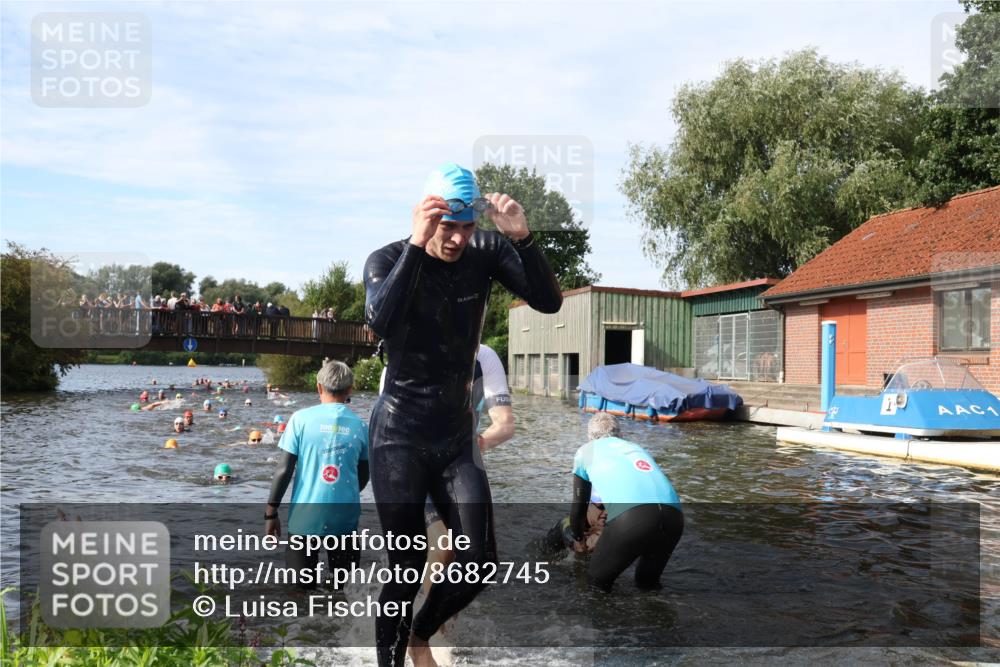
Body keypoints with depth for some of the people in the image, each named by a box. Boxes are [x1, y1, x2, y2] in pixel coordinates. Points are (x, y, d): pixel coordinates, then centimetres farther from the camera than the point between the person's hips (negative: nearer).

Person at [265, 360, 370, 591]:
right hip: (345, 514, 1)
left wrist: (271, 511, 2)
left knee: (303, 580, 17)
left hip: (306, 513, -1)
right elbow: (364, 476, 8)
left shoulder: (301, 418, -7)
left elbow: (284, 470, -8)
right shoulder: (359, 425, -1)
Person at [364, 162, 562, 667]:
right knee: (407, 568, -1)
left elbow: (548, 302, -15)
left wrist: (522, 238, -28)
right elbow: (380, 321, -32)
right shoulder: (388, 260, -12)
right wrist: (417, 244, -38)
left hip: (456, 436, 4)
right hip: (399, 438, -4)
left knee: (480, 560, 3)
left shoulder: (486, 253, -4)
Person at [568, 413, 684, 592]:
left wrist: (578, 539, 52)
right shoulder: (636, 447, 37)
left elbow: (578, 506, 32)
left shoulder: (586, 451, 26)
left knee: (597, 581, 17)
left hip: (631, 516, -5)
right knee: (648, 582, 29)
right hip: (673, 516, 5)